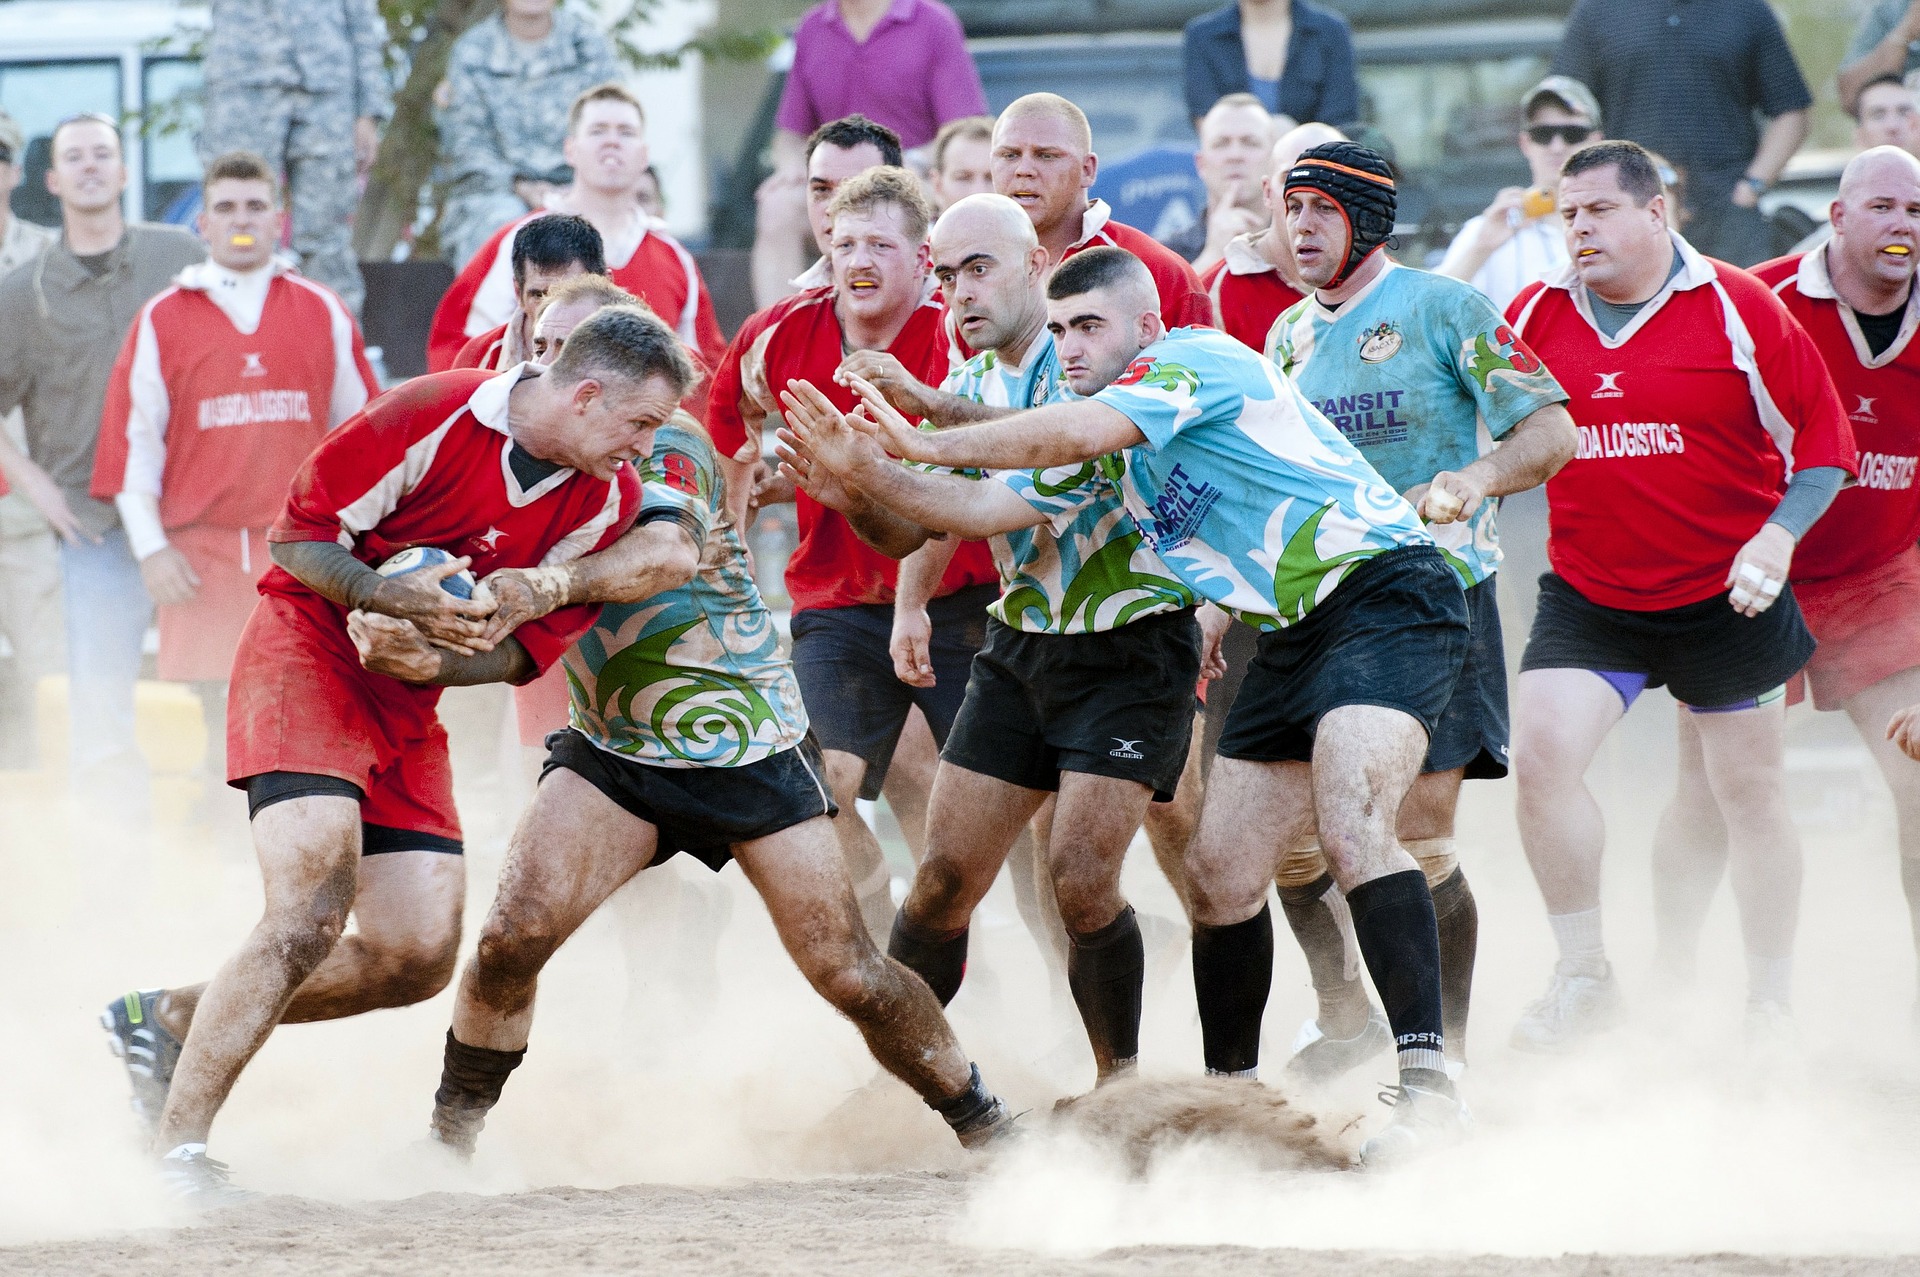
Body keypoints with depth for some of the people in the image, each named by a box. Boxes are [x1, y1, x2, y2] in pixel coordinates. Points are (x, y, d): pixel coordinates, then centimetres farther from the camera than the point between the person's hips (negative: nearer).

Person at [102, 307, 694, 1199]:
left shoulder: (606, 498, -1)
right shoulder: (431, 419, -19)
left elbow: (527, 647, 1)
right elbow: (297, 537, -13)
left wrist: (434, 662, -18)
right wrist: (392, 598, -30)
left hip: (408, 706, 7)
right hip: (305, 655, -7)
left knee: (418, 958, 0)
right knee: (312, 910, -23)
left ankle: (170, 1022, 16)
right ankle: (174, 1151, -19)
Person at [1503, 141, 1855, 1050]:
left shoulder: (1737, 310, -8)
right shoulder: (1535, 318, 1)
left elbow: (1822, 436, -3)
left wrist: (1780, 534, -15)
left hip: (1726, 599, -2)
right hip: (1587, 595, 2)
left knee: (1750, 795, 7)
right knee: (1540, 752, -15)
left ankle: (1772, 1005, 21)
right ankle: (1583, 976, -1)